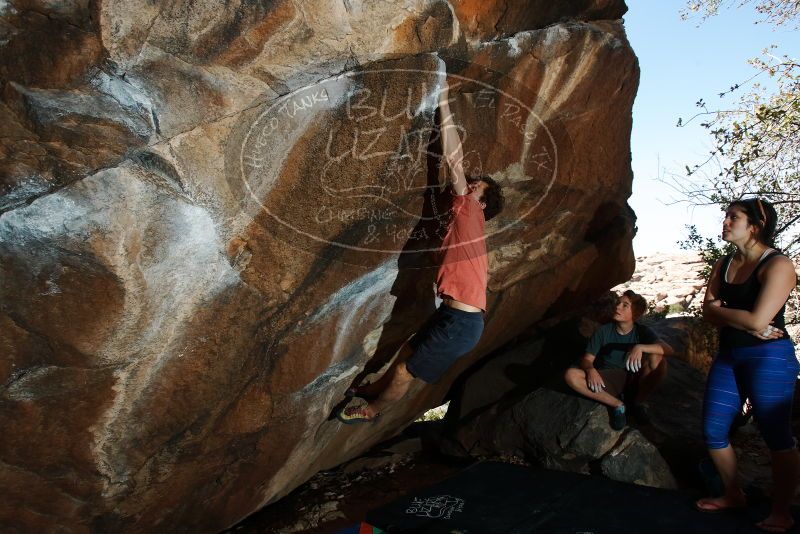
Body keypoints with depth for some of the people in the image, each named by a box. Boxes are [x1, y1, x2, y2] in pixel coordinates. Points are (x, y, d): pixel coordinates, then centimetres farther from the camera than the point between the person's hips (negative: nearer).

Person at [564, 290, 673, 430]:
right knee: (571, 375, -27)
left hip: (634, 378, 0)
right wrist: (590, 369, -33)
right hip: (608, 381, 0)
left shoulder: (642, 332, -9)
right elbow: (587, 359, -8)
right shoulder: (603, 331, -9)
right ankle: (617, 405, -13)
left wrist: (640, 347, -42)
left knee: (657, 359, -29)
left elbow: (668, 349, -24)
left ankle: (638, 403, -6)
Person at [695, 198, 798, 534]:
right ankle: (733, 495, 29)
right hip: (728, 357, 8)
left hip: (769, 359, -7)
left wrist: (720, 310, -7)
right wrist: (748, 326, -16)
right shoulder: (723, 265, 9)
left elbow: (757, 319, -22)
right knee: (713, 432, 10)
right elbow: (708, 313, -1)